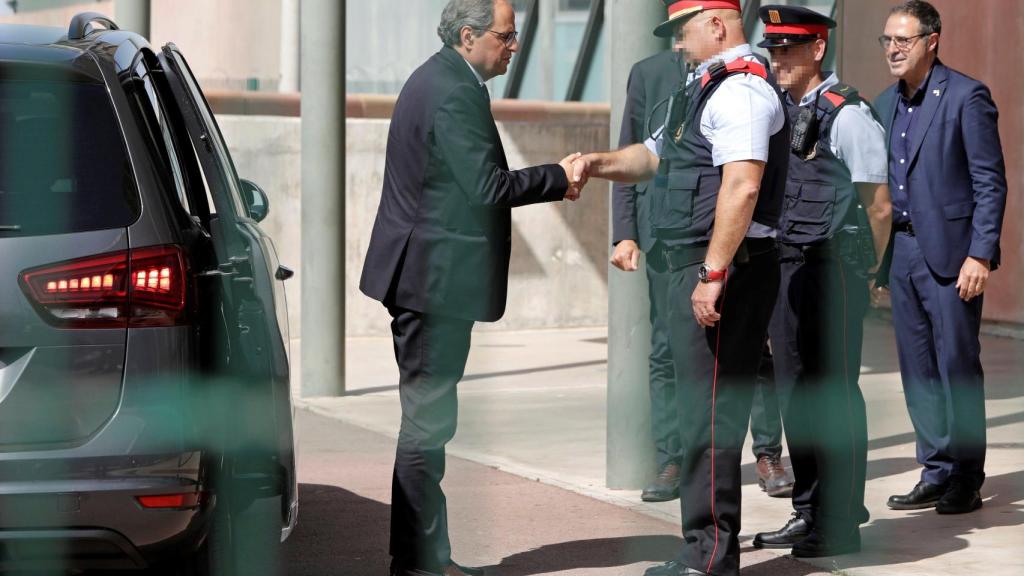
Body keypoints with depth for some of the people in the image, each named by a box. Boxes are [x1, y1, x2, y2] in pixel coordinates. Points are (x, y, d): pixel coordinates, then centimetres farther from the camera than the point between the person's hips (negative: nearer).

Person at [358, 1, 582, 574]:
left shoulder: (439, 80, 15)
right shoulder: (454, 93, -18)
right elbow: (487, 186, -23)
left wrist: (548, 182, 10)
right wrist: (558, 178, -11)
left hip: (424, 275, 11)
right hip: (436, 280, -11)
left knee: (428, 417, 14)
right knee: (428, 420, -5)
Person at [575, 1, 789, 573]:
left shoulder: (741, 89, -14)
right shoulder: (708, 88, 21)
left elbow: (743, 187, -24)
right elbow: (655, 155, 31)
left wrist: (712, 274, -27)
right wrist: (601, 163, 13)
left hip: (724, 268, -11)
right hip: (698, 266, 11)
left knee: (711, 414, -8)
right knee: (705, 412, 14)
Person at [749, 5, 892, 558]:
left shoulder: (847, 115, -11)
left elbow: (879, 207, -8)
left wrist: (864, 273, 0)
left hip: (830, 270, -8)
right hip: (782, 268, 8)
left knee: (834, 393, -3)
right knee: (794, 390, 12)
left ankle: (842, 523, 4)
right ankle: (807, 513, 23)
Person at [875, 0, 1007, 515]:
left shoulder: (966, 97, -8)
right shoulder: (886, 104, 13)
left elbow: (991, 182, -10)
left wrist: (980, 255, -16)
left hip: (949, 252, -7)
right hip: (901, 250, 7)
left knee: (957, 365, -2)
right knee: (917, 369, 9)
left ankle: (966, 480, 7)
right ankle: (937, 474, 17)